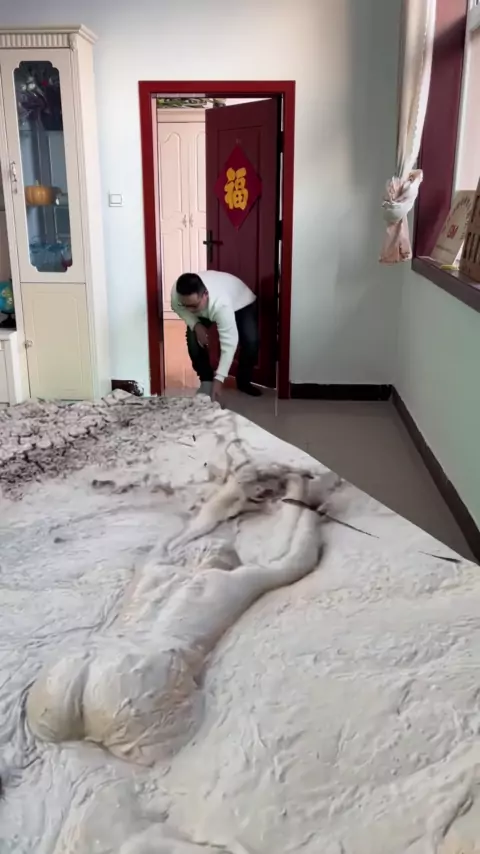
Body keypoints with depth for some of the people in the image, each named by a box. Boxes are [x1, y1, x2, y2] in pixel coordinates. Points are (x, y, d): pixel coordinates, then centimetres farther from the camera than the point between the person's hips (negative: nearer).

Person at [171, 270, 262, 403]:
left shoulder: (221, 303, -49)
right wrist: (195, 324, -29)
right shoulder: (177, 292, -37)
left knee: (251, 341, -23)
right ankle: (206, 381, 3)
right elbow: (177, 307, -11)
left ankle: (243, 381, 3)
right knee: (193, 339, -18)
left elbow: (229, 343, -46)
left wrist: (219, 379, -48)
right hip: (205, 309, 4)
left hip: (241, 302, -3)